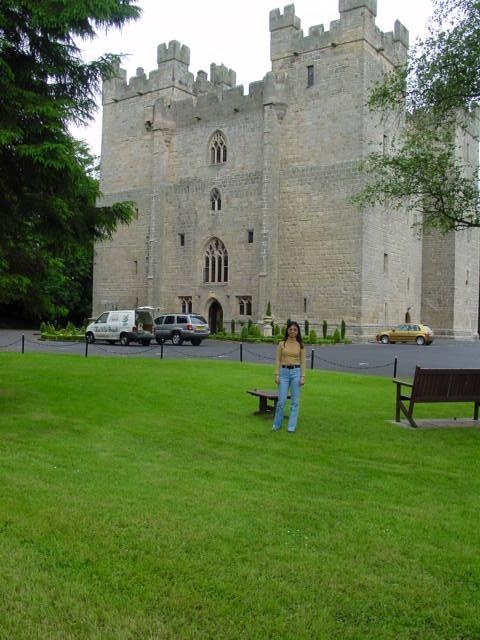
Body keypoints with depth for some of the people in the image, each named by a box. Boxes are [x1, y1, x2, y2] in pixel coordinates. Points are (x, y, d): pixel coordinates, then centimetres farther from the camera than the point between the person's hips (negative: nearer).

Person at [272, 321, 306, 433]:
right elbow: (278, 360, 4)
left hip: (296, 372, 0)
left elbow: (302, 362, 3)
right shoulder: (281, 344, 4)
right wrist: (277, 375, -4)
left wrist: (302, 377, -6)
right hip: (284, 372, 0)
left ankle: (291, 426, 10)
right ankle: (277, 424, 18)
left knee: (294, 401, 1)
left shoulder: (300, 345, 4)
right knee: (281, 401, -1)